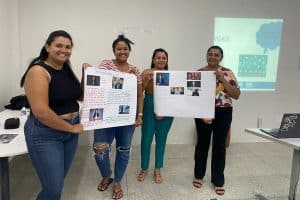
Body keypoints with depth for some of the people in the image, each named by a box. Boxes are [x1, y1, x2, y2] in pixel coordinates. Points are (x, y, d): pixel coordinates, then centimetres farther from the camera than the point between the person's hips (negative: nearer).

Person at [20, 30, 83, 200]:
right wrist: (71, 128, -15)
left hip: (70, 131, 7)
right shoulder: (38, 71, -16)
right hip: (45, 134, -7)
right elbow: (41, 112, -24)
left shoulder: (67, 69, 6)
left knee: (59, 181, 21)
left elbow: (80, 96, 15)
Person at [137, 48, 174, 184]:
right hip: (149, 109, -1)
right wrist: (147, 80, -21)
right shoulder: (147, 72, -3)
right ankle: (144, 168, 25)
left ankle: (158, 169, 27)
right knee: (146, 139, 2)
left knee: (161, 139, 10)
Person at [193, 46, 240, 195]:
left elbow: (236, 95, -6)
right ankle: (198, 175, 31)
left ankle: (218, 181, 23)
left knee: (219, 145, 8)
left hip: (223, 113, 0)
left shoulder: (227, 73, 0)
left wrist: (222, 79, -17)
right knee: (202, 144, 11)